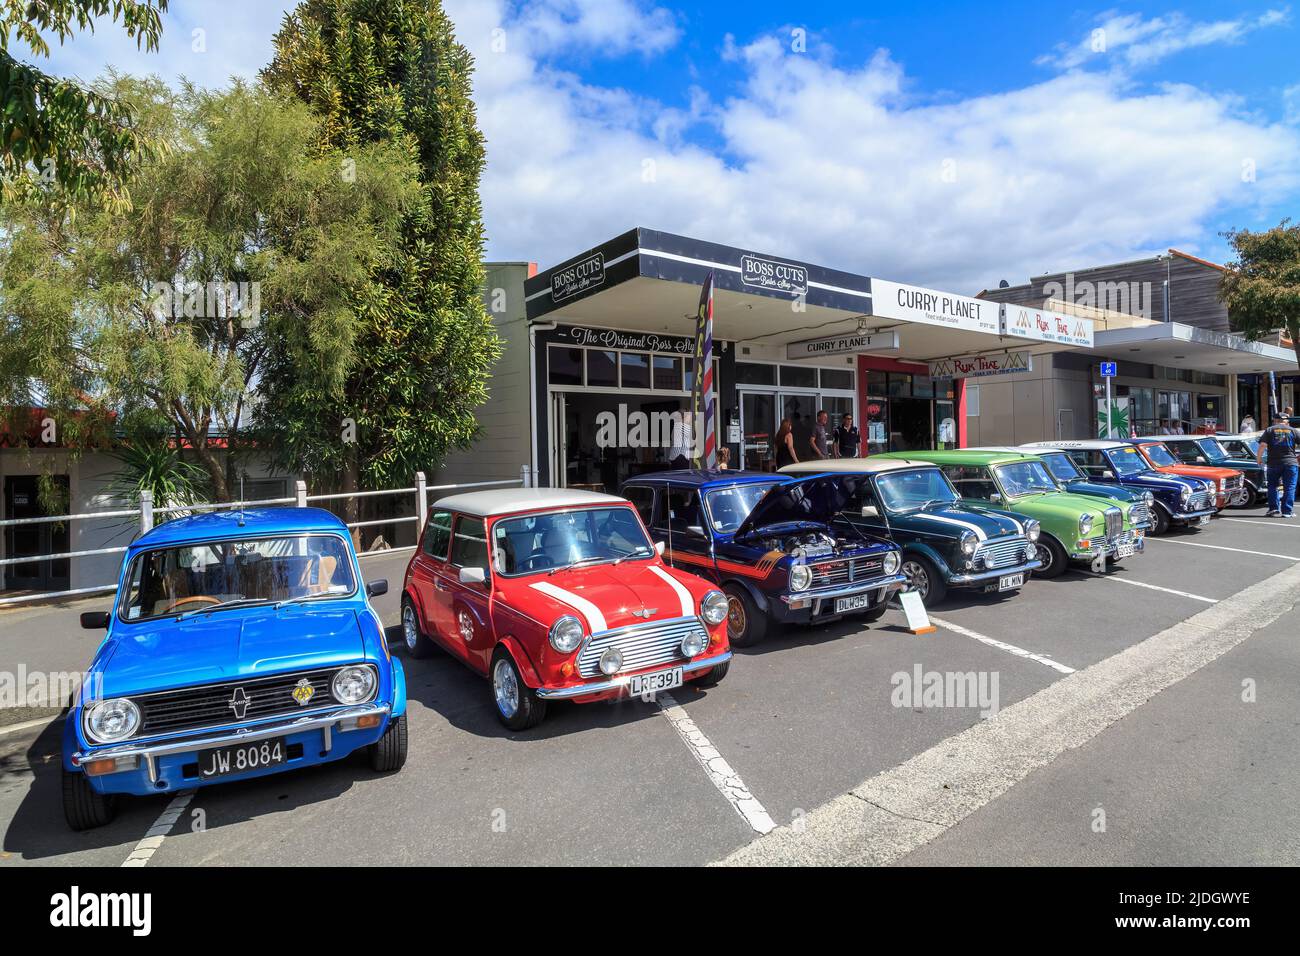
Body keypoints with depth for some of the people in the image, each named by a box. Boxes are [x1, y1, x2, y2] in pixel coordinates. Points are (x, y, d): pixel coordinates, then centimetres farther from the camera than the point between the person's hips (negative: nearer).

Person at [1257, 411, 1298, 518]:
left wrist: (1258, 458, 2)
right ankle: (1286, 512, 0)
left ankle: (1274, 509, 5)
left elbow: (1262, 445, -8)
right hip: (1290, 463, 0)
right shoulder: (1292, 430, 6)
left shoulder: (1269, 430, 3)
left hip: (1273, 463, 0)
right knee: (1289, 488, 4)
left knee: (1272, 486, 13)